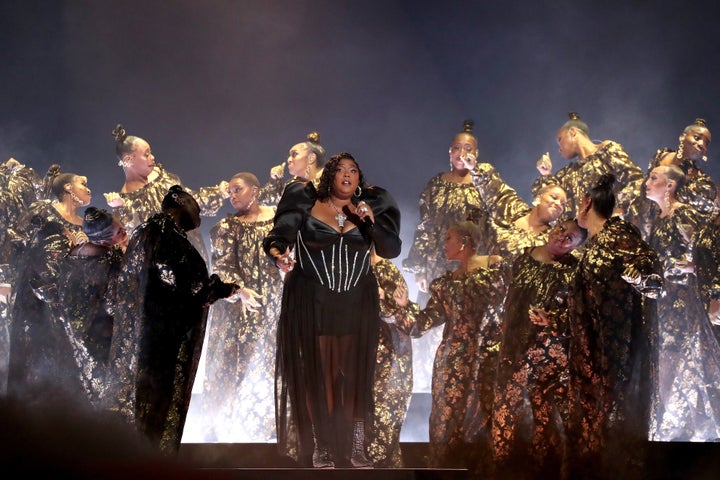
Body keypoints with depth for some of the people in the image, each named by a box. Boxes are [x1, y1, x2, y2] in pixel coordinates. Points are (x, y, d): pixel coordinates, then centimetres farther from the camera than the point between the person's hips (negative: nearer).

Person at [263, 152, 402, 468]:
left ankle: (357, 446, 8)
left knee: (355, 372, 1)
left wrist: (371, 222, -19)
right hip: (311, 302, -1)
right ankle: (320, 445, 8)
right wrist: (278, 253, -29)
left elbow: (392, 250, -3)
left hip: (357, 303, 2)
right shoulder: (306, 203, 0)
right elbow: (279, 237, -6)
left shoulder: (370, 208, 4)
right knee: (317, 373, 1)